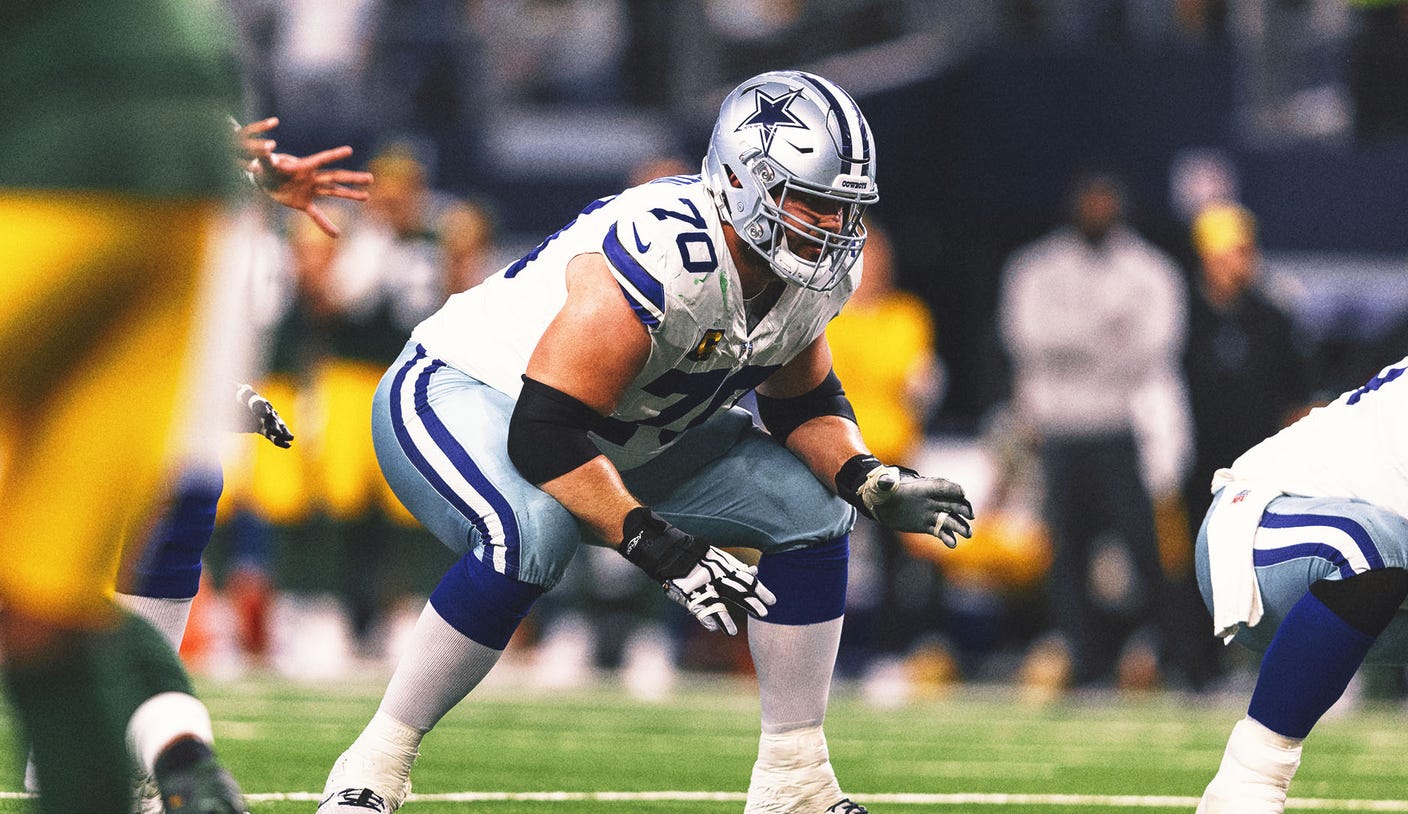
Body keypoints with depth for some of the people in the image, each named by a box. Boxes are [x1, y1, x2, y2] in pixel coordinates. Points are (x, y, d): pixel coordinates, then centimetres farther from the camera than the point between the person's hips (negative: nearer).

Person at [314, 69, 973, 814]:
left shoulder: (813, 274, -9)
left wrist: (872, 485, -11)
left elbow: (804, 404, 9)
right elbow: (543, 436, -38)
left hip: (625, 435, 9)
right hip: (464, 393, -9)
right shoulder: (662, 256, -36)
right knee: (530, 536, -39)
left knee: (811, 512, 1)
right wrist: (657, 546, -42)